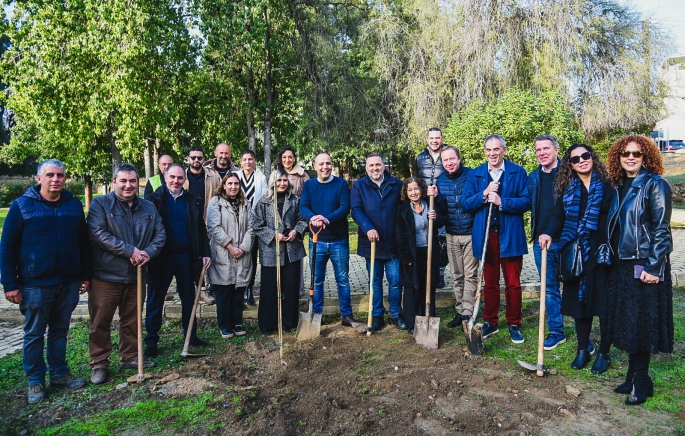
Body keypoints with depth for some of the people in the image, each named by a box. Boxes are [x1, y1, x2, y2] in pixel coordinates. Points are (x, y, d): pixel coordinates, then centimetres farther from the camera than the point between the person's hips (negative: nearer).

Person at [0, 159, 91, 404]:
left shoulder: (74, 205, 5)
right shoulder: (21, 205, -4)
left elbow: (83, 243, 10)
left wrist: (85, 275, 9)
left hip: (68, 282, 3)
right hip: (35, 284, -3)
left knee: (60, 331, 14)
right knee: (34, 334, 8)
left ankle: (59, 374, 27)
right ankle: (35, 382, 21)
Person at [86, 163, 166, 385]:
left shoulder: (148, 207, 8)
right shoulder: (100, 204, -6)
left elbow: (160, 234, 4)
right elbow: (98, 234, -18)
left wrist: (148, 253, -16)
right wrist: (130, 251, -22)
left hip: (135, 276, 4)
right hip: (105, 275, -4)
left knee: (132, 320, 15)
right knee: (100, 322, 4)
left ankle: (130, 357, 30)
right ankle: (99, 364, 18)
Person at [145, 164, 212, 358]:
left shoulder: (192, 201, 6)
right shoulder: (155, 199, -3)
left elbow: (201, 229, 9)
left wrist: (205, 252, 3)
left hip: (186, 256, 3)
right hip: (161, 256, -3)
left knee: (188, 297, 12)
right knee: (155, 299, 5)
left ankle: (191, 334, 27)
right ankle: (151, 341, 16)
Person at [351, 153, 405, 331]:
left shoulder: (397, 184, 4)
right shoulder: (359, 186, 2)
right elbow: (356, 210, -8)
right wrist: (368, 228, -23)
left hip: (393, 243, 0)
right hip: (371, 242, 0)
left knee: (395, 281, 4)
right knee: (375, 282, 10)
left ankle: (396, 315, 20)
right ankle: (377, 316, 21)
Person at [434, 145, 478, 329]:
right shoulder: (440, 181, 3)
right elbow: (442, 211, 1)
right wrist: (436, 197, -16)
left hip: (471, 233, -4)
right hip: (451, 235, 4)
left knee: (470, 275, 2)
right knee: (456, 276, 10)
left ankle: (468, 313, 10)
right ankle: (460, 311, 20)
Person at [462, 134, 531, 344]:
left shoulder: (518, 173, 0)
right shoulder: (475, 175, 7)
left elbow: (526, 201, -8)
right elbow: (465, 203, 0)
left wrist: (502, 202, -20)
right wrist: (483, 195, -15)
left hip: (510, 236, -2)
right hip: (485, 236, 2)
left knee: (513, 283, 5)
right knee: (490, 283, 12)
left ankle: (514, 324, 19)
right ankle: (490, 322, 24)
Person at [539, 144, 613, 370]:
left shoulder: (606, 186, -1)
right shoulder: (567, 189, 7)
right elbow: (558, 217, 3)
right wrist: (548, 233, -17)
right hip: (577, 254, 2)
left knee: (604, 302, 3)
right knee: (580, 300, 6)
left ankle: (603, 352, 18)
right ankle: (583, 350, 19)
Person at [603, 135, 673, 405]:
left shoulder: (655, 184, -9)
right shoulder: (619, 187, 11)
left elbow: (661, 229, -13)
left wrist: (654, 266, -17)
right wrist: (610, 257, 12)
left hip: (645, 266, -7)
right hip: (622, 265, 7)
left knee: (641, 323, 1)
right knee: (627, 321, 12)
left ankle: (641, 382, 15)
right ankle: (634, 376, 25)